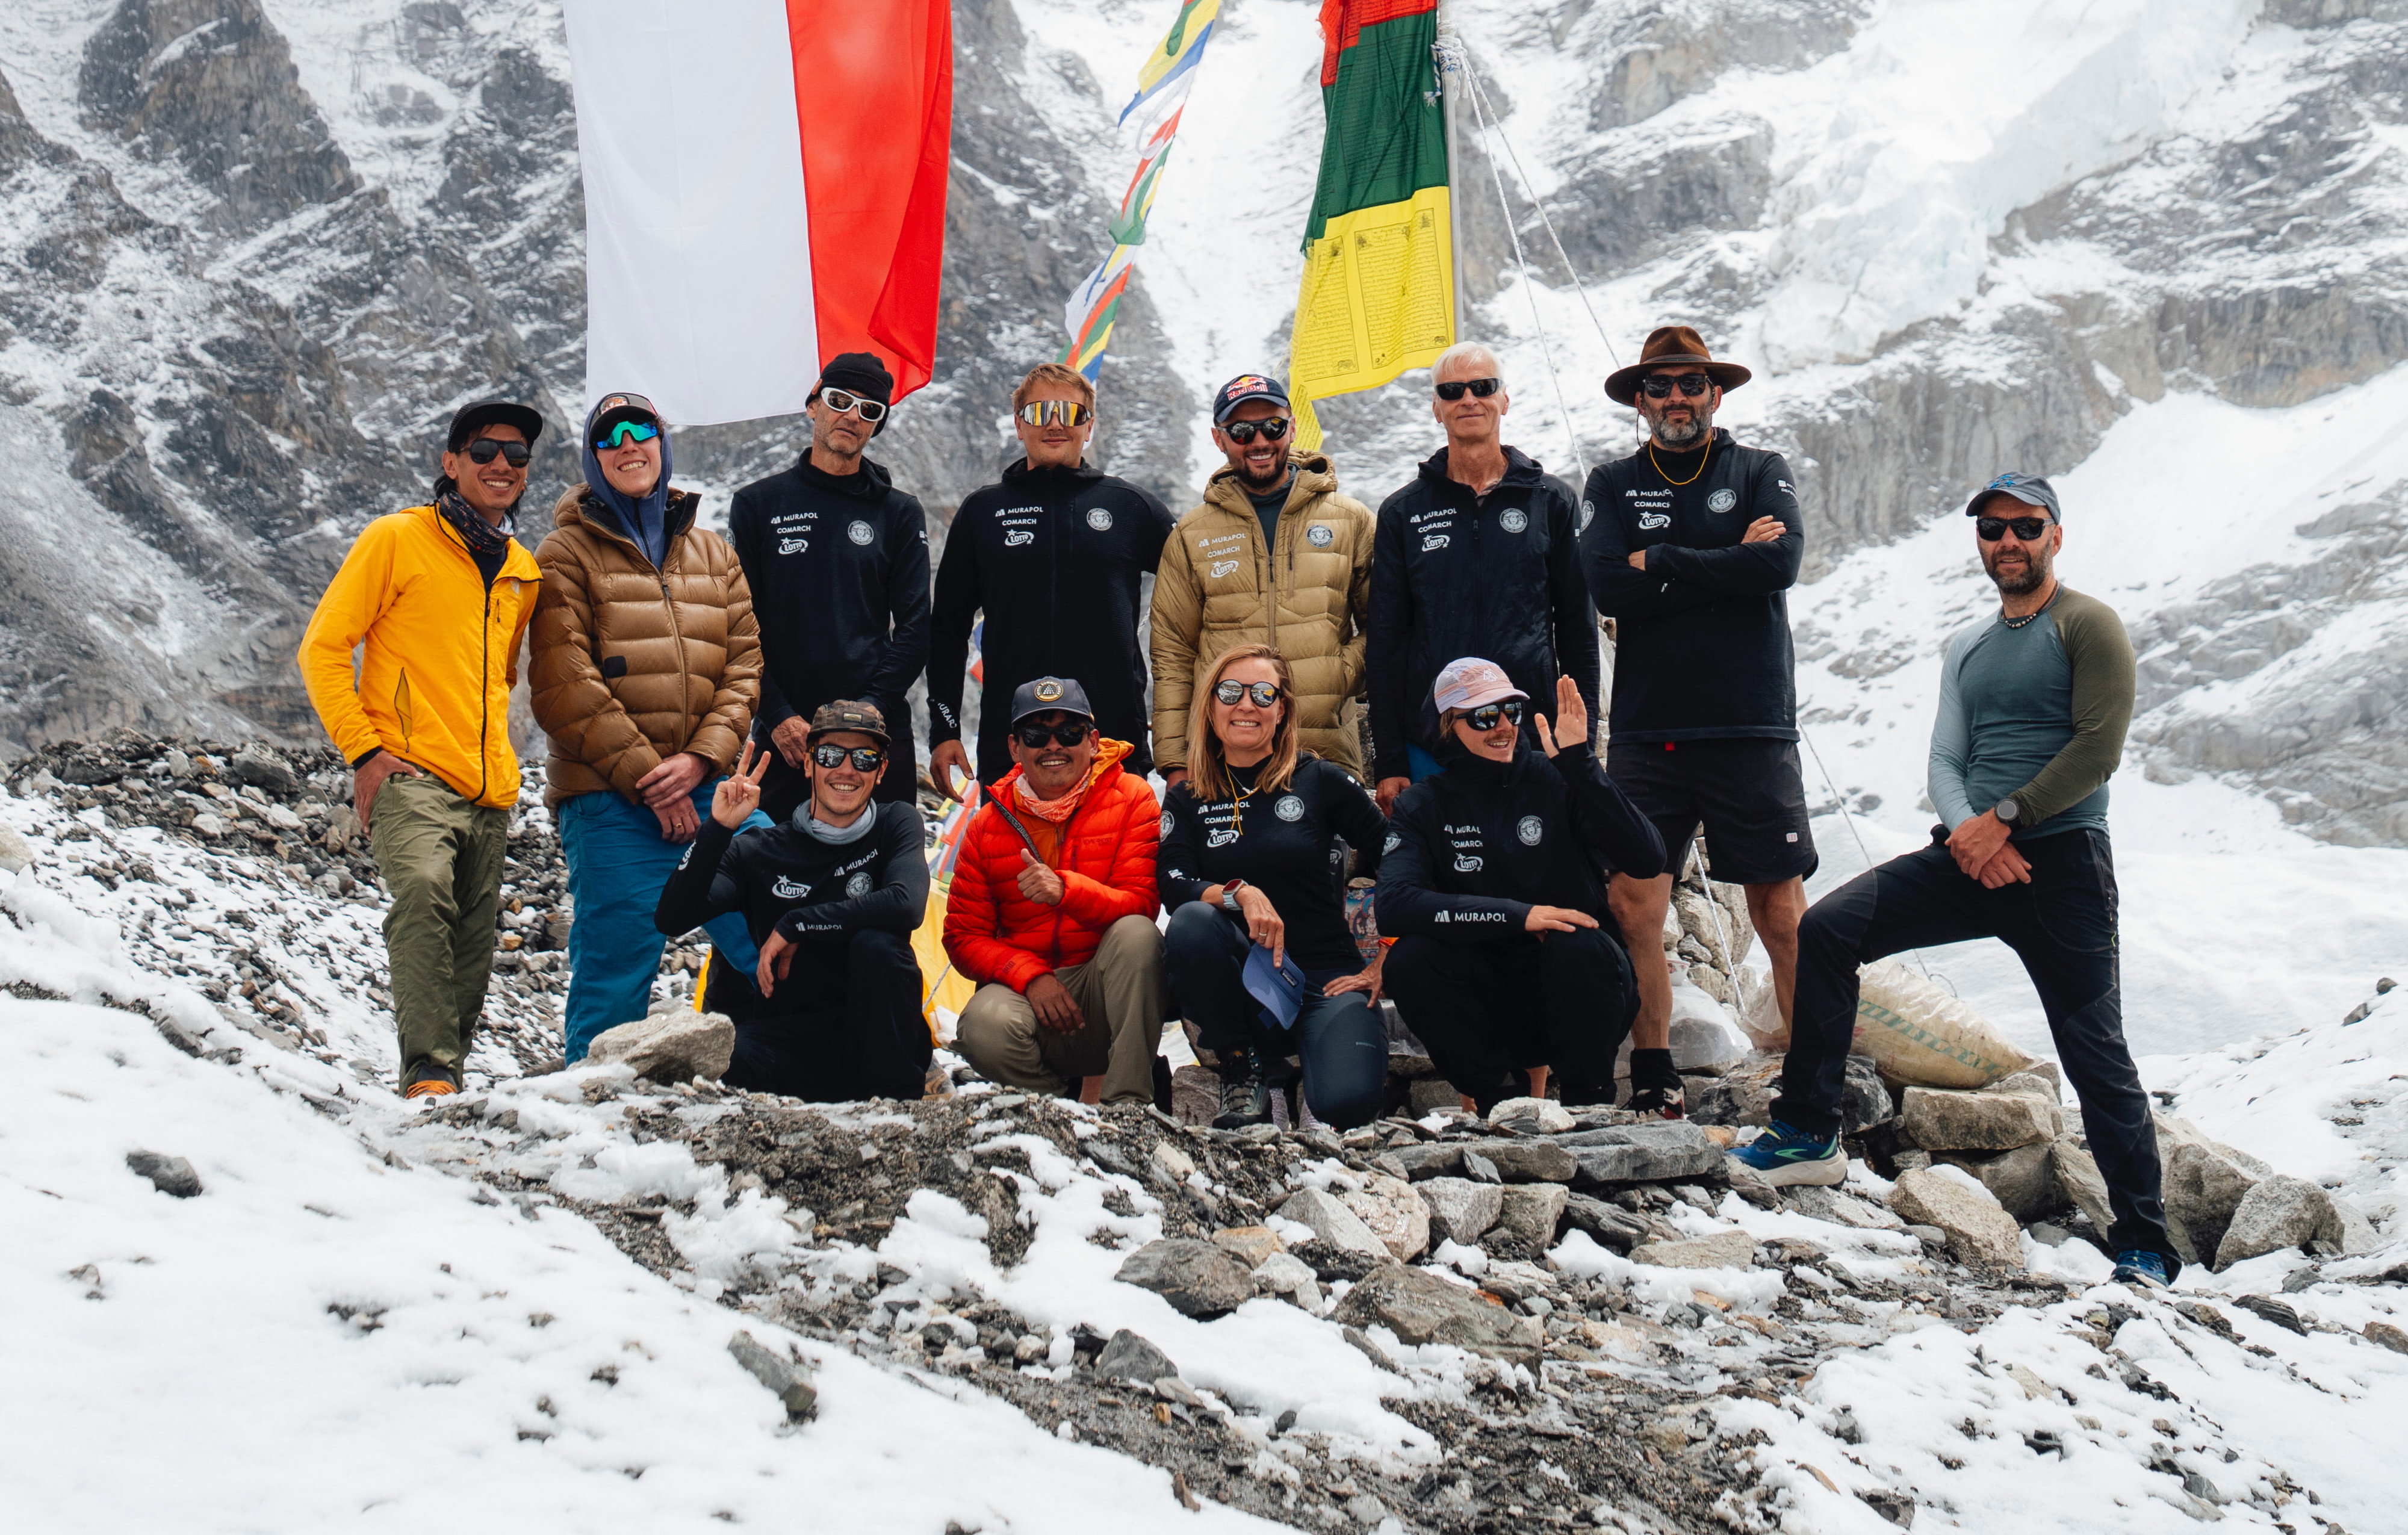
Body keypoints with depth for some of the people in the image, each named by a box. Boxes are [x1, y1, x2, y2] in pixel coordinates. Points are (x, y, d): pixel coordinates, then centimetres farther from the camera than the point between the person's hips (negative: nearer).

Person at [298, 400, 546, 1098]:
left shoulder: (522, 570, 17)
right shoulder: (397, 540, 0)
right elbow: (323, 647, -2)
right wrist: (362, 748, -11)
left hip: (490, 789, 6)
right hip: (410, 775, -6)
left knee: (472, 941, 9)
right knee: (423, 890, -29)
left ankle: (449, 1072, 22)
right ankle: (429, 1073, -30)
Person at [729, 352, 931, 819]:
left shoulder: (900, 513, 10)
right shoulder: (758, 504, 8)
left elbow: (913, 627, 5)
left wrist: (871, 708, -9)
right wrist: (776, 714, -9)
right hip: (782, 734, 0)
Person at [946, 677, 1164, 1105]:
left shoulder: (1132, 800, 0)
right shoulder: (989, 825, 7)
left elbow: (1140, 907, -11)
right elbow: (963, 936, 4)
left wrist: (1066, 890, -31)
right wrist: (1030, 976, -16)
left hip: (1107, 988, -1)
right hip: (1026, 987, 1)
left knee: (1136, 934, -33)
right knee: (985, 1027, -33)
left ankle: (1128, 1104, -25)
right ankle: (1070, 1091, 0)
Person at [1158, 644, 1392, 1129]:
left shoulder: (1320, 781, 1)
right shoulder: (1186, 800, 7)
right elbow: (1173, 887, -9)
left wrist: (1383, 964, -4)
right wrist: (1239, 893, -28)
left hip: (1324, 974, -2)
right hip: (1242, 978, 2)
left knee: (1346, 1104, -29)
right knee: (1191, 923, -31)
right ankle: (1243, 1067, -8)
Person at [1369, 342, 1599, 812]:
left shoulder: (1552, 502, 9)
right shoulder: (1403, 513, 9)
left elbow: (1578, 627, 10)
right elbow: (1385, 641, 8)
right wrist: (1387, 764, 1)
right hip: (1429, 750, 0)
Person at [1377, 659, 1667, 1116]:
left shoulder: (1556, 782, -3)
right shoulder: (1422, 807, 1)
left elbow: (1647, 860, -17)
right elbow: (1394, 904, -17)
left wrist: (1580, 764, -21)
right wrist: (1516, 916, -26)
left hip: (1575, 994, -1)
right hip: (1492, 1012, 1)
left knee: (1579, 946, -31)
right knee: (1409, 959, -24)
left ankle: (1590, 1103, -9)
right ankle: (1497, 1097, -5)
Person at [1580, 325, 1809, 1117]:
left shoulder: (1762, 472, 9)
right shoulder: (1612, 485, 12)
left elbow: (1780, 562, -11)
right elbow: (1608, 586, -6)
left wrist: (1663, 564, -8)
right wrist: (1723, 564, -7)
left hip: (1752, 729, -1)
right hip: (1645, 732, 1)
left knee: (1784, 918, 0)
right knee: (1635, 910, -2)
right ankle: (1653, 1079, 10)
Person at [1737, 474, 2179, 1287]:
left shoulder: (2086, 625, -1)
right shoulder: (1965, 648, 19)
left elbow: (2098, 749, -11)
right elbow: (1944, 762, 12)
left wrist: (2001, 819, -16)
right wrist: (1965, 831, -9)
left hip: (2060, 859, -6)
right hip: (1968, 857, 6)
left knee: (2096, 1053, -3)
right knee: (1825, 930, -10)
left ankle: (2144, 1243, 8)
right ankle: (1808, 1134, -3)